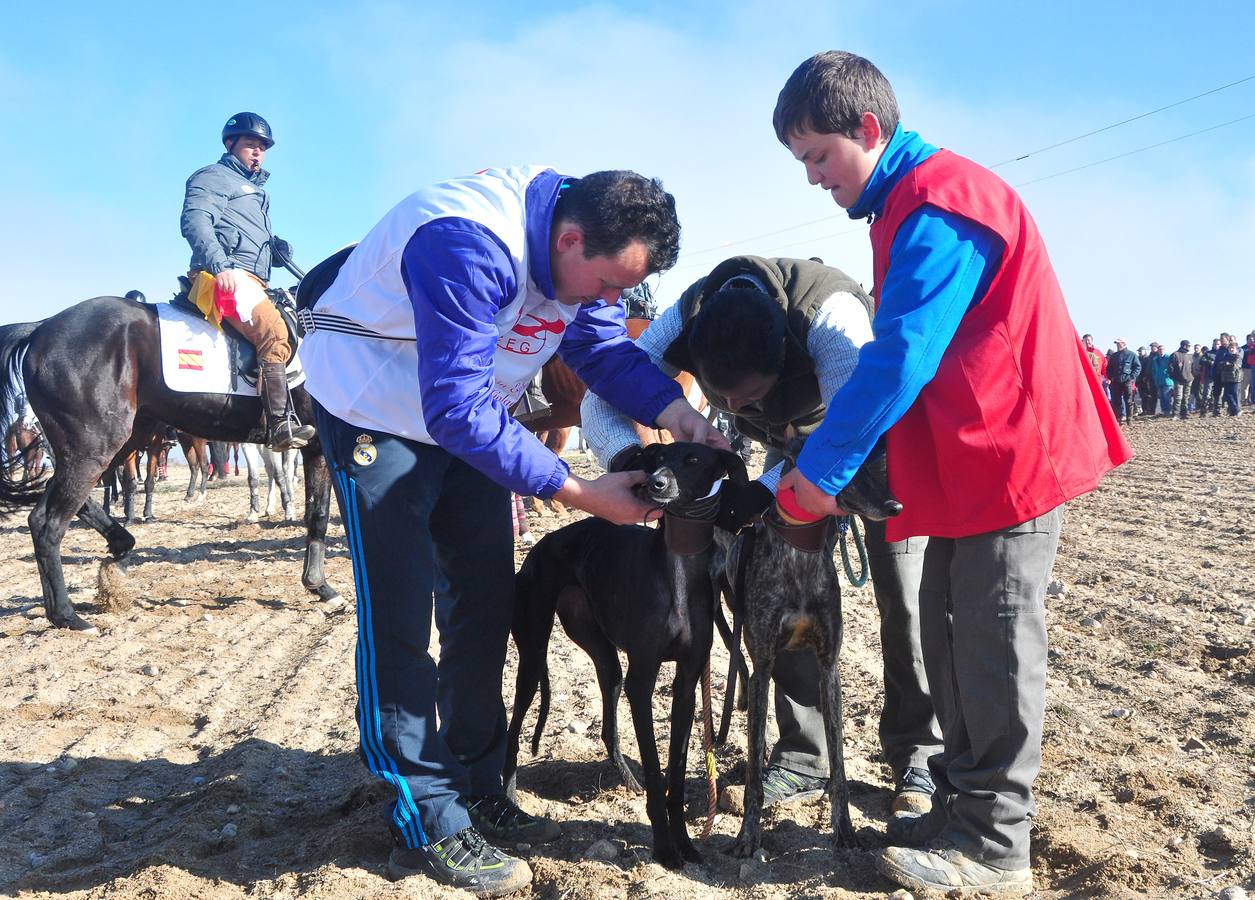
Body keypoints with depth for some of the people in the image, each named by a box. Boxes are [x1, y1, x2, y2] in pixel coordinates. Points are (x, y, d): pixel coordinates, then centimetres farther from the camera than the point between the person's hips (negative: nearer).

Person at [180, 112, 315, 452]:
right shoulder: (214, 176, 6)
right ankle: (282, 425, -36)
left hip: (252, 282, 10)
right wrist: (221, 266, -26)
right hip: (227, 277, -10)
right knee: (274, 333, -28)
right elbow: (195, 221, -12)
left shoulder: (255, 189, 34)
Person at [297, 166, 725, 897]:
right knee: (399, 618, -9)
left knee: (485, 604, 7)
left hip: (468, 415, 8)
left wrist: (677, 413, -23)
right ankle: (428, 826, 2)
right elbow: (457, 409, -37)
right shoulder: (470, 244, -35)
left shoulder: (583, 249, -9)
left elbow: (608, 350, -4)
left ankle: (476, 788, 20)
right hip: (375, 410, -8)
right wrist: (579, 492, -37)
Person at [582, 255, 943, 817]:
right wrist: (628, 457, -46)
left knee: (905, 598, -7)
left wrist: (766, 491, -56)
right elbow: (600, 401, -25)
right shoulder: (685, 322, -28)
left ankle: (919, 760, 9)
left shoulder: (828, 312, -42)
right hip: (793, 443, 4)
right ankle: (805, 761, 9)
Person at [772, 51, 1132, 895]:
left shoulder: (939, 203, -17)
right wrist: (848, 459, 11)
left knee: (993, 643, -2)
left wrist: (821, 468, -18)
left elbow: (899, 359, -24)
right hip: (967, 460, 10)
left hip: (1009, 452, -10)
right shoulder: (914, 204, 16)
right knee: (950, 628, 13)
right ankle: (965, 802, 26)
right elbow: (901, 352, 17)